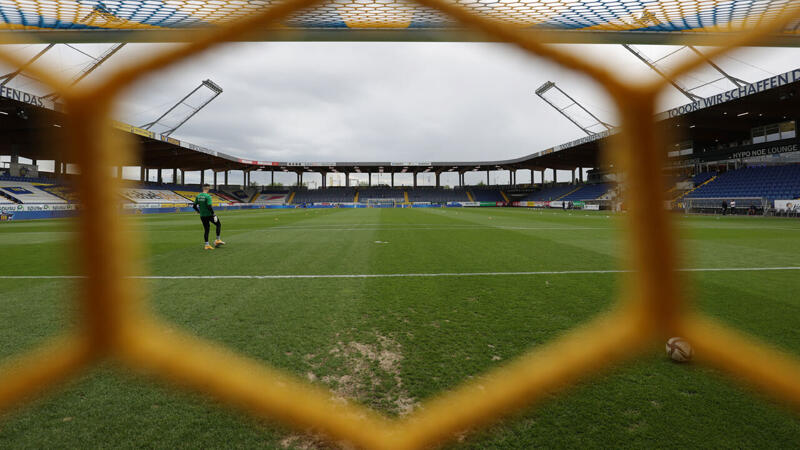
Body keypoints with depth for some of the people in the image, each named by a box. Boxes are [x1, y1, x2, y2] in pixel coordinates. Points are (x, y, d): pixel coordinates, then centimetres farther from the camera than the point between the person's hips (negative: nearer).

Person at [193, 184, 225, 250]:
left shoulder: (198, 196, 5)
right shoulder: (208, 196, -16)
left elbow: (194, 206, 9)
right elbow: (209, 207, -23)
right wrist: (214, 215, -17)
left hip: (202, 216, 6)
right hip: (209, 214, -6)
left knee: (206, 230, 13)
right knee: (218, 224, 14)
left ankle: (207, 245, 11)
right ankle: (218, 240, 13)